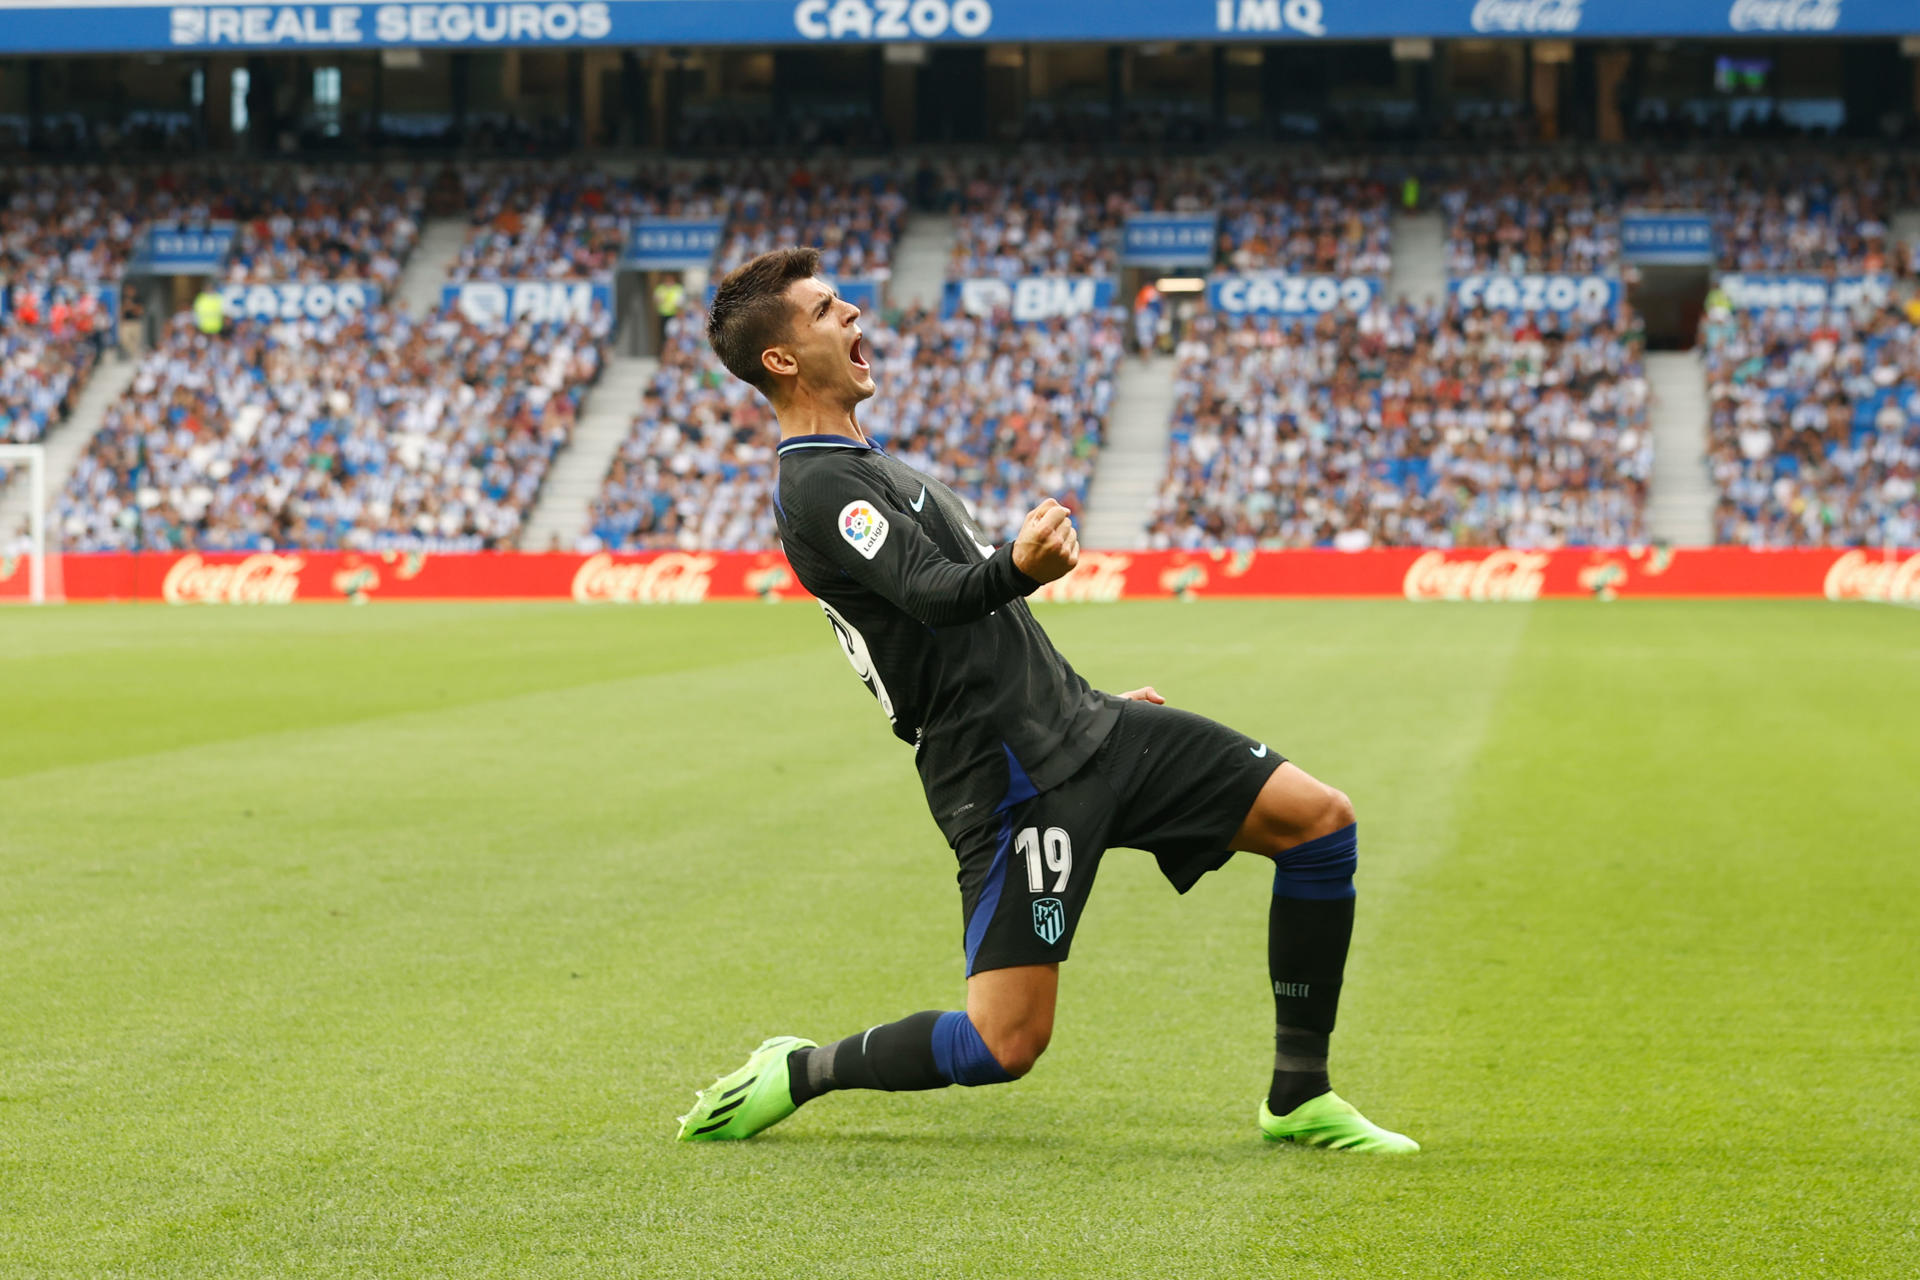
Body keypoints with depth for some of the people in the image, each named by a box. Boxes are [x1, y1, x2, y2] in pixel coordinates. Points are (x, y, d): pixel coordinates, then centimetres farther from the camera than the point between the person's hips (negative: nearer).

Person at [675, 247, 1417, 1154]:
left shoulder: (862, 466, 22)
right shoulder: (819, 487, -11)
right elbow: (932, 596, -28)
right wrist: (1018, 567, -47)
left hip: (1077, 723, 10)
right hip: (1013, 773, -10)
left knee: (1318, 820, 0)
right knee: (1007, 1044, -16)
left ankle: (1300, 1098, 7)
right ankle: (797, 1073, 10)